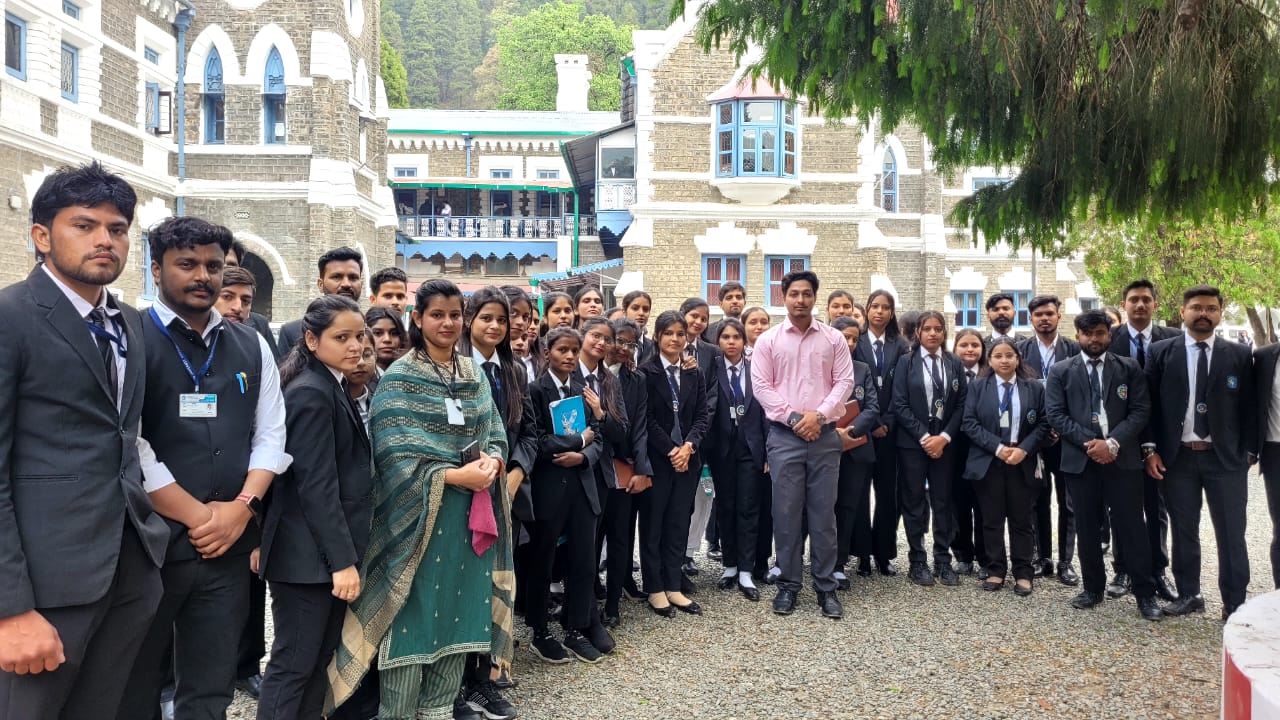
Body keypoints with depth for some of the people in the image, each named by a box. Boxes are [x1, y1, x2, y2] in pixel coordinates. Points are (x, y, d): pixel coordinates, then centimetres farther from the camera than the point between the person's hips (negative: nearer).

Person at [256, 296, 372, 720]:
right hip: (309, 554, -9)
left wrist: (345, 554, 16)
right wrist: (342, 559, -21)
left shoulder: (332, 388, 13)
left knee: (320, 659, 15)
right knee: (293, 664, 0)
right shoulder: (311, 394, -16)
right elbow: (317, 486, -21)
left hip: (330, 552, 9)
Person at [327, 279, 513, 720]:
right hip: (418, 513, -5)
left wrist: (490, 462, -11)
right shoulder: (399, 379, -7)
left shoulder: (476, 375, 10)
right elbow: (395, 456, -14)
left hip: (471, 514, 5)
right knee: (413, 616, 0)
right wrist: (456, 475, -21)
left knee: (458, 612, 11)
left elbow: (496, 437, 12)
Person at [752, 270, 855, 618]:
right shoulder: (768, 340, 3)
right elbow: (761, 385, -2)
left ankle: (826, 587, 14)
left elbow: (844, 382, 2)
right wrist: (793, 417, -11)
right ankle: (788, 585, 15)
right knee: (786, 513, 4)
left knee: (823, 514, 5)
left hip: (825, 435, 1)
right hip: (784, 436, -1)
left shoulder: (833, 338, 6)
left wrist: (819, 414, -12)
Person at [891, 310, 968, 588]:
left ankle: (943, 560, 15)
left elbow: (961, 405, 4)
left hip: (945, 442, 2)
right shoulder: (906, 362, 1)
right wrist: (924, 437, -12)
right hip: (912, 442, -2)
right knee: (915, 502, 3)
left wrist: (944, 437, -9)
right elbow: (900, 405, -5)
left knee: (943, 501, 5)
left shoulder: (954, 364, 8)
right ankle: (918, 561, 12)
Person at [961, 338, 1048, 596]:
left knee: (1021, 519, 7)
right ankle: (995, 570, 16)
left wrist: (1023, 449, -13)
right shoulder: (978, 387, 3)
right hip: (988, 463, 0)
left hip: (1022, 463, 0)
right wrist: (997, 447, -15)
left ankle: (1023, 573, 15)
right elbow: (969, 423, -5)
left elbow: (1043, 423, 1)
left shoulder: (1034, 388, 4)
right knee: (992, 519, 7)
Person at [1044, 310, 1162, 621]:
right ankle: (1093, 587, 20)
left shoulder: (1130, 369, 7)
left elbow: (1140, 411, 0)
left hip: (1123, 458, 0)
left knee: (1132, 526, 1)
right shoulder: (1060, 372, 6)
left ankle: (1145, 592, 11)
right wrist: (1090, 443, -12)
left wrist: (1113, 442, -14)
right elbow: (1056, 415, -2)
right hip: (1080, 459, 1)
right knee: (1087, 527, 8)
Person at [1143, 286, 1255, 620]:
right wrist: (1151, 449, -4)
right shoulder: (1161, 352, 2)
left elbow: (1249, 408, 4)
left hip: (1226, 457, 0)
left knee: (1231, 533, 5)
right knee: (1183, 531, 10)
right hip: (1177, 457, 0)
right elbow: (1150, 403, 1)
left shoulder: (1240, 355, 3)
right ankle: (1188, 595, 23)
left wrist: (1248, 453, -1)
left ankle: (1235, 603, 16)